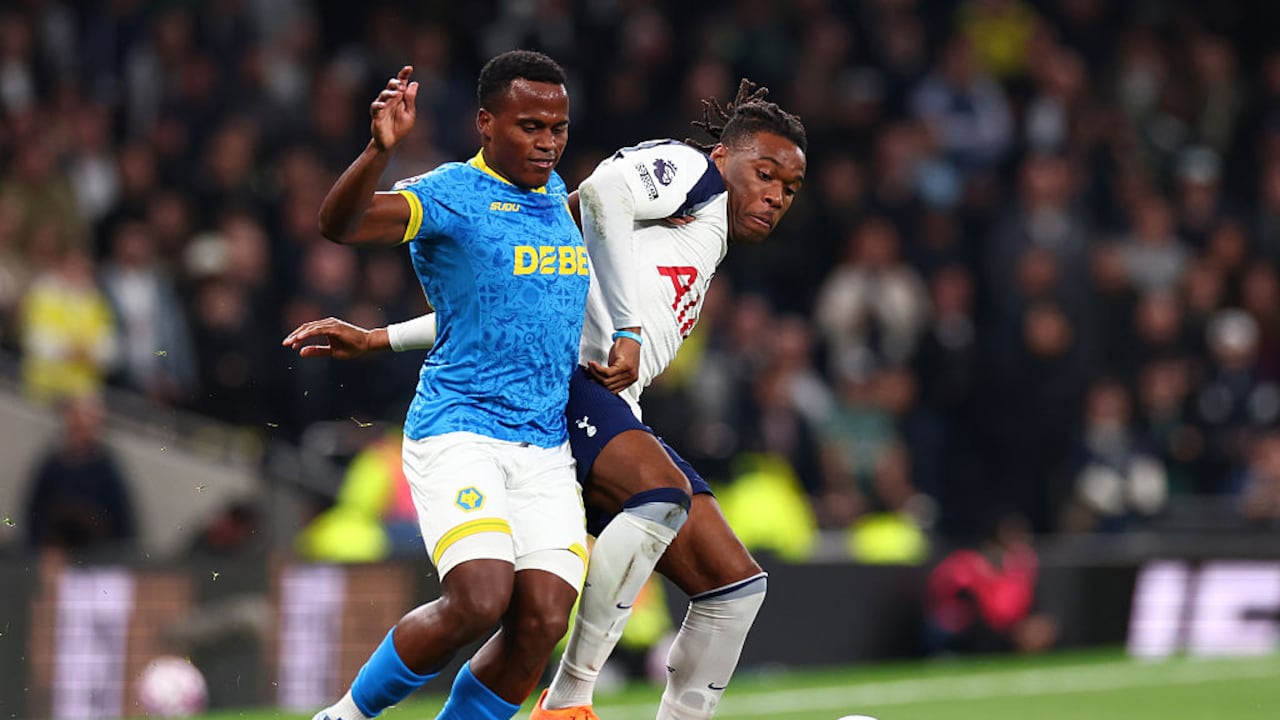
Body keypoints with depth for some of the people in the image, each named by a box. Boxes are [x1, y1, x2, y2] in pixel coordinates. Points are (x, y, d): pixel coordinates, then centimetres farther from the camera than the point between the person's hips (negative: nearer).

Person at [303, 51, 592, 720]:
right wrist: (379, 150, -44)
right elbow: (339, 224, -27)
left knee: (542, 621, -10)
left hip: (548, 449, 7)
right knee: (481, 599, -24)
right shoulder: (450, 195, -8)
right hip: (459, 431, -7)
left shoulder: (552, 193, 15)